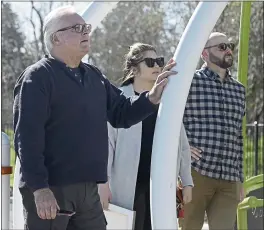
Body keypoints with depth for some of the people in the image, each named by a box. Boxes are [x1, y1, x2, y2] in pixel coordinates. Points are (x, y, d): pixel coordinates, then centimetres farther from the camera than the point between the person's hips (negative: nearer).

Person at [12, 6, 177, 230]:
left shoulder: (94, 76, 14)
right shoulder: (37, 77, -10)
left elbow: (120, 113, 17)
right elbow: (27, 136, -17)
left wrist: (151, 98, -1)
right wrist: (39, 187, -24)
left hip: (88, 189, 8)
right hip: (49, 190, -8)